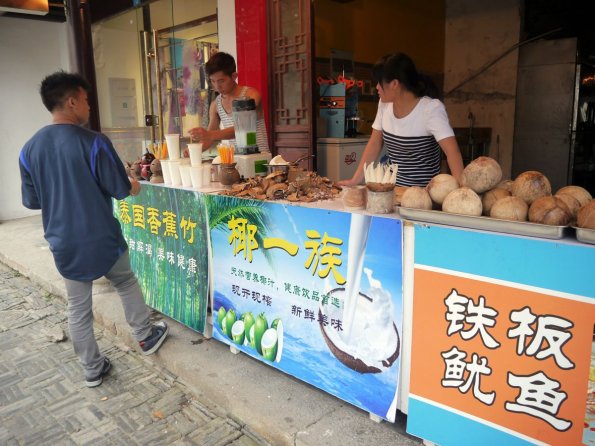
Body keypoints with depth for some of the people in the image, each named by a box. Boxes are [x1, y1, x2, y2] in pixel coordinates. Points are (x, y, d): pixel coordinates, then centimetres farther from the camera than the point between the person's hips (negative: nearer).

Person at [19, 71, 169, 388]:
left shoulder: (29, 149, -1)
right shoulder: (93, 142, -16)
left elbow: (31, 201, 6)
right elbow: (121, 190, -11)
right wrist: (135, 186, 12)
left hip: (64, 244, 4)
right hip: (103, 238, -3)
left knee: (78, 308, 14)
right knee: (127, 284, 21)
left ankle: (92, 369, 27)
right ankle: (146, 338, 36)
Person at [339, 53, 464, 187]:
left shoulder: (432, 108, -15)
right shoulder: (385, 104, 2)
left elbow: (452, 150, -25)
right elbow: (374, 143, 8)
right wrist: (356, 180, 4)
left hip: (423, 191, -4)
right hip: (392, 186, 5)